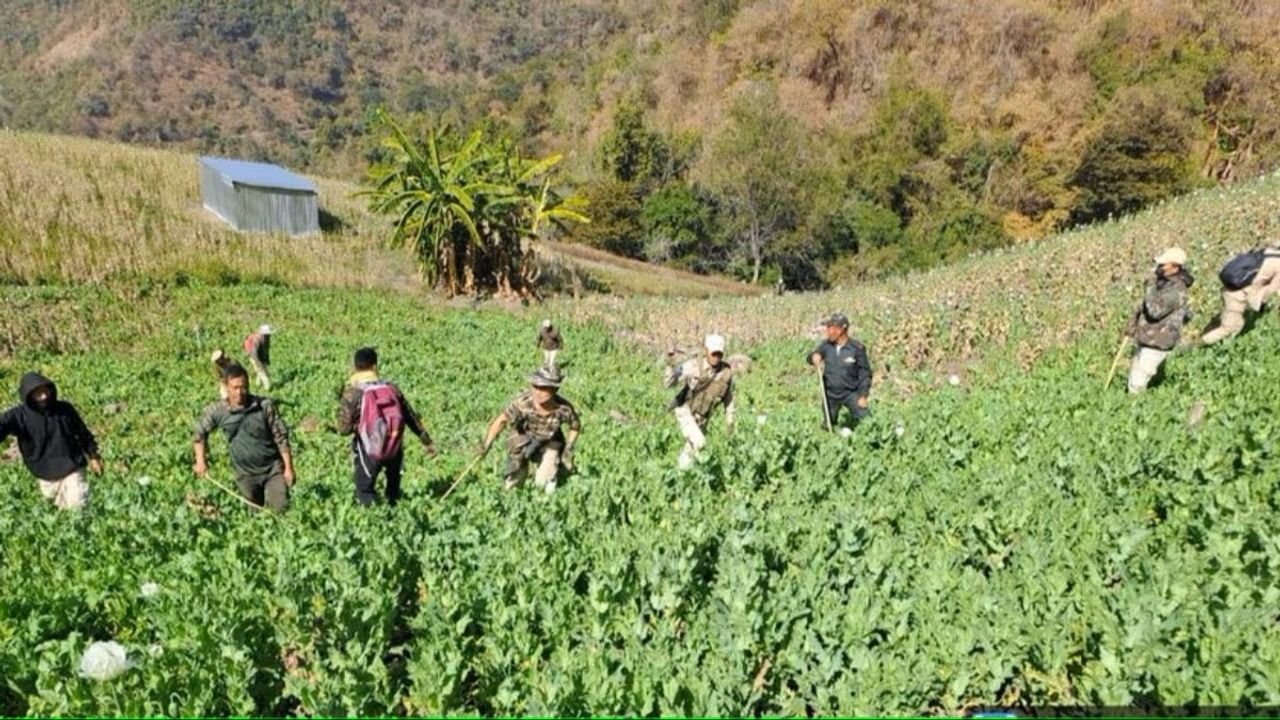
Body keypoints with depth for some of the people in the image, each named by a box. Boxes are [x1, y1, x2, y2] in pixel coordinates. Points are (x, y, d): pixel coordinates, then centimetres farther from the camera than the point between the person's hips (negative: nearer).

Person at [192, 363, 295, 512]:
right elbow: (199, 432, 8)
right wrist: (201, 461, 4)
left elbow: (281, 437, -10)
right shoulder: (217, 411, -12)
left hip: (272, 468, -2)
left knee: (281, 507, -7)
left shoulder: (265, 406, -16)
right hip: (246, 473, 2)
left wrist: (288, 468, -10)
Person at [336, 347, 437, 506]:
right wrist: (427, 441, 19)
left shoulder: (352, 392, -11)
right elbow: (411, 417, 9)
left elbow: (344, 428, -16)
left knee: (365, 490, 12)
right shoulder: (391, 389, 1)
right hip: (394, 449, 4)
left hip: (369, 452, -4)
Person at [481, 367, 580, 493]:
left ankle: (551, 467, 20)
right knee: (510, 486, 0)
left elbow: (576, 426, -8)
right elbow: (502, 420, -18)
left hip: (549, 443, 0)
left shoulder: (564, 408, -31)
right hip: (523, 438, 0)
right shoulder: (522, 402, -35)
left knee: (542, 483, -14)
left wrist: (569, 448, -13)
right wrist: (487, 444, -22)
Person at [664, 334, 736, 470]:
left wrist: (729, 420, 8)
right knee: (699, 442, -21)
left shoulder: (727, 371, -11)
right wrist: (670, 364, -43)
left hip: (702, 418, 5)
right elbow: (668, 382, -26)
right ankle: (685, 468, 0)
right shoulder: (693, 366, -22)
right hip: (685, 411, -5)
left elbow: (728, 396, 4)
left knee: (692, 446, 17)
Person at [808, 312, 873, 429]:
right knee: (828, 427, 15)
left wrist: (863, 396, -12)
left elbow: (865, 373, -9)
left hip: (851, 393, -3)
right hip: (830, 394, 3)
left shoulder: (857, 348, -14)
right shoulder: (827, 345, -4)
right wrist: (814, 357, -28)